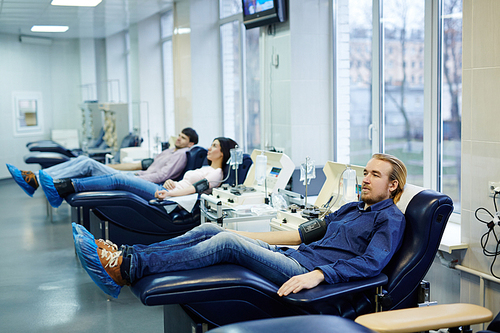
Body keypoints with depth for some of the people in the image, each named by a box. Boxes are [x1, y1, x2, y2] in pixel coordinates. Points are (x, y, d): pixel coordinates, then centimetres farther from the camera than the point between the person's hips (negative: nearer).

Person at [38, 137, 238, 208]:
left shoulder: (216, 174, -3)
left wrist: (169, 193, -28)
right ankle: (62, 188, -9)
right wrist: (169, 183, 3)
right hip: (164, 191, 9)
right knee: (118, 177, -4)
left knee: (119, 179, -15)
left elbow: (194, 188, -18)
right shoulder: (207, 168, 26)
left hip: (167, 197, -9)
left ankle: (66, 187, -15)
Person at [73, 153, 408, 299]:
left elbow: (372, 263, -16)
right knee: (211, 230, -7)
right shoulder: (352, 207, 27)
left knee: (226, 242, -25)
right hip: (293, 255, 8)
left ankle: (127, 268, -26)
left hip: (308, 269, -8)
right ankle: (126, 253, -15)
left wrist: (318, 275, -29)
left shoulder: (391, 218, 1)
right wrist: (251, 237, 23)